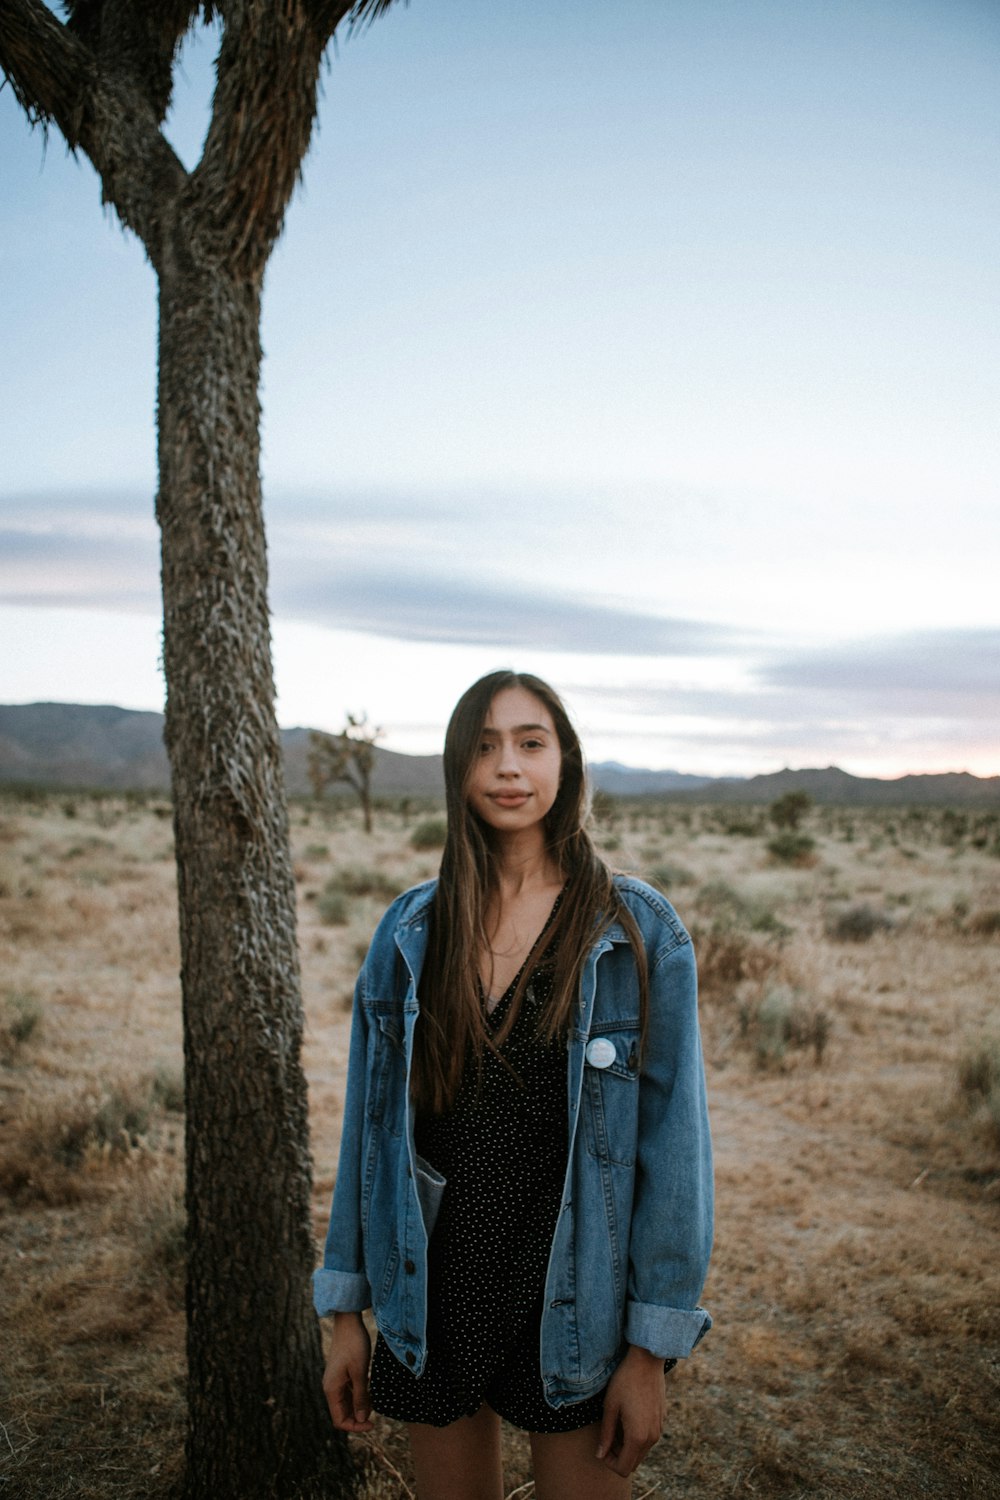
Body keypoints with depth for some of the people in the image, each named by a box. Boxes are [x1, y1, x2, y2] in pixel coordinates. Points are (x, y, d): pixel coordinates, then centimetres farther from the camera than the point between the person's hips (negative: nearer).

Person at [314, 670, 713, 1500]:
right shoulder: (410, 931, -3)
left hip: (573, 1304, -2)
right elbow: (371, 1124, 3)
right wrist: (347, 1310, 4)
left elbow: (673, 1141, -9)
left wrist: (652, 1349, -9)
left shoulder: (639, 931, -10)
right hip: (437, 1290, 3)